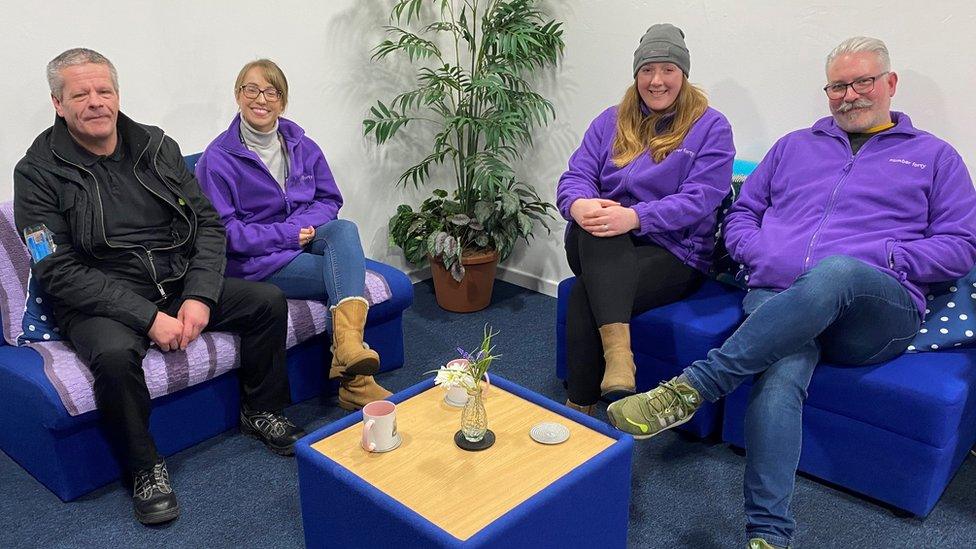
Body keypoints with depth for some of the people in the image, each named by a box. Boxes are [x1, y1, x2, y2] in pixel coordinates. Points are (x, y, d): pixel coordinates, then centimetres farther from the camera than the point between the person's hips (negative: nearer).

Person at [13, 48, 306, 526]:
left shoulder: (157, 146, 4)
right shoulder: (38, 172, -8)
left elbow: (208, 222, 3)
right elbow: (59, 271, -15)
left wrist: (200, 297, -13)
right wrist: (148, 317, -23)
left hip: (181, 285, 5)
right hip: (99, 301, -4)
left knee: (268, 302, -9)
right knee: (114, 356, -35)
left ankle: (261, 411, 13)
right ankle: (145, 465, -9)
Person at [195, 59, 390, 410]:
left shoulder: (301, 146, 9)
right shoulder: (217, 158, -5)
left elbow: (329, 199, 10)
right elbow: (222, 230, -10)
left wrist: (304, 225, -13)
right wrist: (286, 234, -18)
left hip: (305, 239, 5)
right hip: (255, 260, -4)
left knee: (344, 230, -32)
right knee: (348, 275, -27)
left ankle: (348, 343, -47)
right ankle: (354, 379, -23)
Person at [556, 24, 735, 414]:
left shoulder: (711, 127, 2)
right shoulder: (611, 121, 16)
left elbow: (698, 200, -11)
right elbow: (576, 176, 4)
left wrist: (634, 217, -28)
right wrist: (579, 205, -23)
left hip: (673, 251, -4)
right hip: (603, 248, 4)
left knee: (585, 295, -31)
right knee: (596, 220, -34)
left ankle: (580, 407, -22)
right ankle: (617, 348, -44)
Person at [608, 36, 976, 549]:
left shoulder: (933, 156, 21)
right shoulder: (794, 147, 28)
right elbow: (741, 216, 23)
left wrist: (877, 259, -7)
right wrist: (761, 254, 0)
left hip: (879, 309, -2)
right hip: (778, 297, 2)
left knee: (834, 272, -40)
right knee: (781, 374, -34)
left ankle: (689, 388, -41)